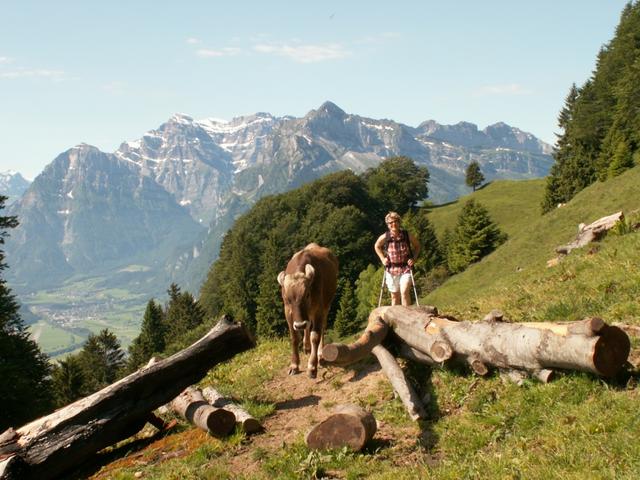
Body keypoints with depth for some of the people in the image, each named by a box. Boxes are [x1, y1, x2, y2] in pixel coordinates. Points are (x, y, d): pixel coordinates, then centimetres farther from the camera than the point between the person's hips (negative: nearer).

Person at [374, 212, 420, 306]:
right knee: (394, 296, 9)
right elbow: (377, 246, 15)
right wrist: (382, 258, 4)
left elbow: (417, 246, 11)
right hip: (391, 270, 2)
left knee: (404, 292, -19)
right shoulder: (385, 237, -7)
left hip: (406, 269, -1)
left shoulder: (407, 235, -8)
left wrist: (413, 258, -2)